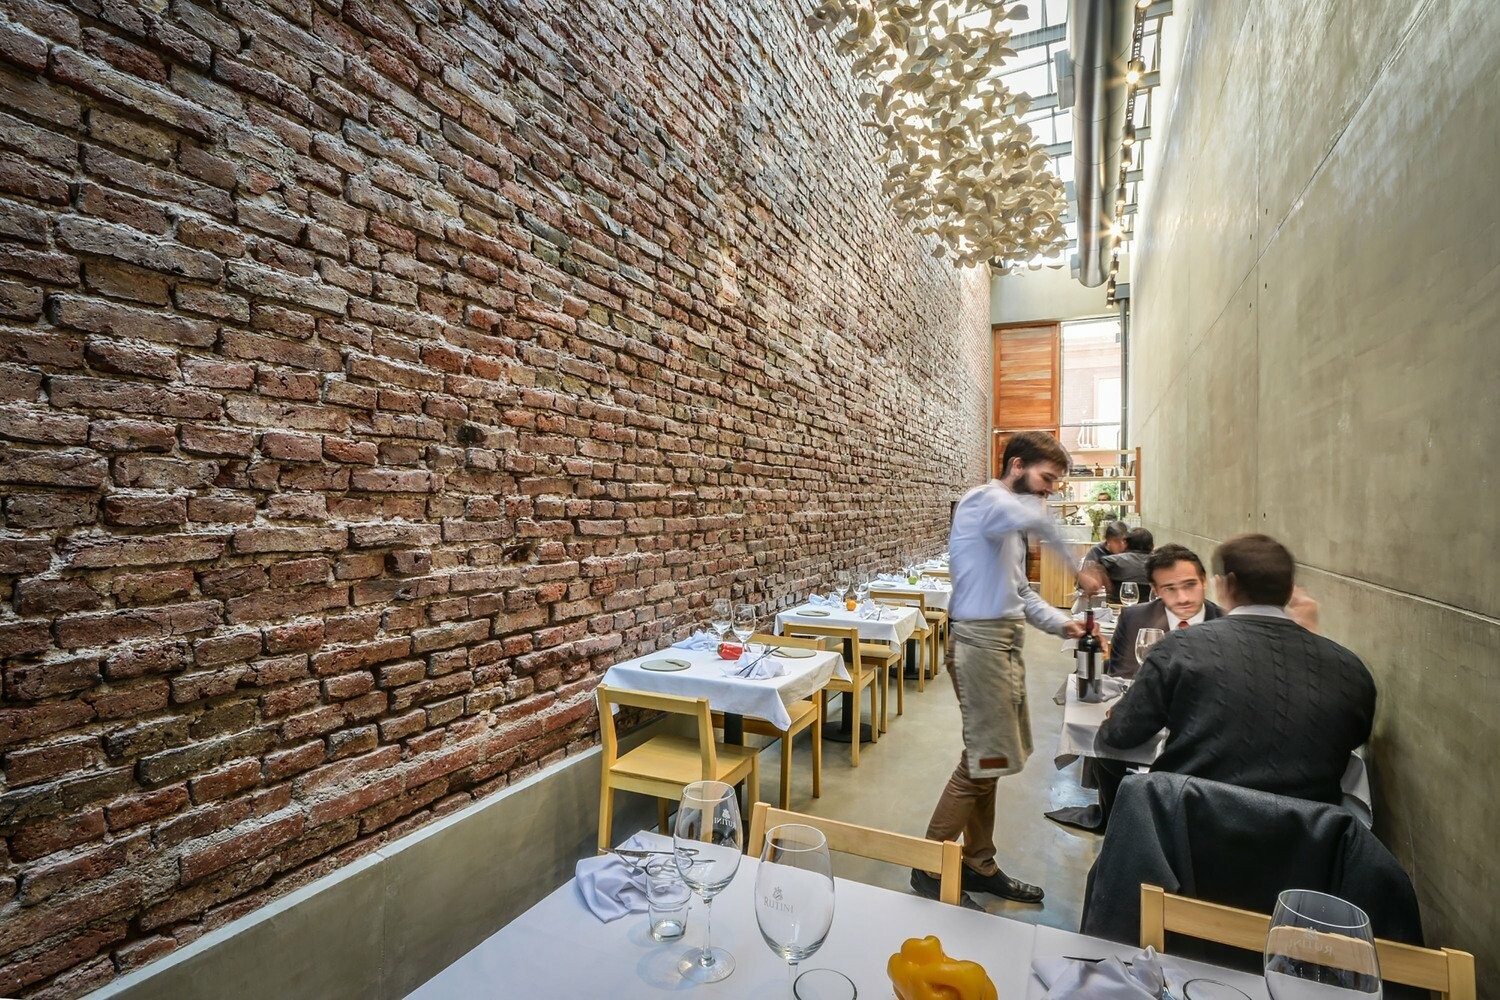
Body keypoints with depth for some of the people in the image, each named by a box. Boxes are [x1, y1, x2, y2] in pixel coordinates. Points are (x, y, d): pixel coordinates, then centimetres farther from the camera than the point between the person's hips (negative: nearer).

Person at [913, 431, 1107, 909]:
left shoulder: (1010, 518, 20)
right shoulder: (984, 500, -10)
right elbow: (1032, 519, -35)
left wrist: (1061, 623, 6)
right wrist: (1075, 564, -24)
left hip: (1006, 641, 10)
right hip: (981, 640, -10)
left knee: (990, 760, 14)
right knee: (986, 760, -5)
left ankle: (978, 865, 27)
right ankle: (931, 867, 8)